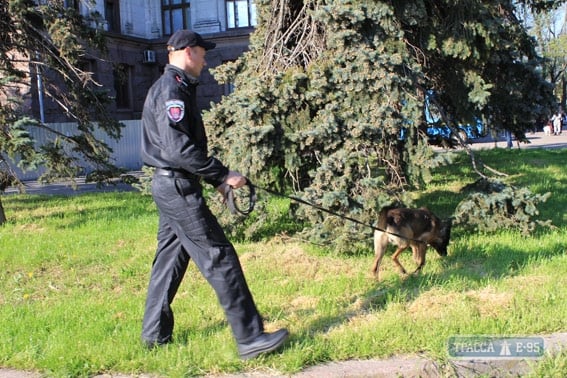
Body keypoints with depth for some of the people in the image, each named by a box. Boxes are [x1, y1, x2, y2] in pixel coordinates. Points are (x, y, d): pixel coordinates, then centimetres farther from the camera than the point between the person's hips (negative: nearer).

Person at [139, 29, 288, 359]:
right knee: (220, 258, -8)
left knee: (170, 258, 16)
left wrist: (215, 179, 16)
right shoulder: (172, 90, -15)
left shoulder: (175, 88, 18)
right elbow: (179, 149, -25)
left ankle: (156, 333, 25)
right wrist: (223, 174, -19)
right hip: (178, 187, -11)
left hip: (171, 186, 11)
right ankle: (250, 338, -4)